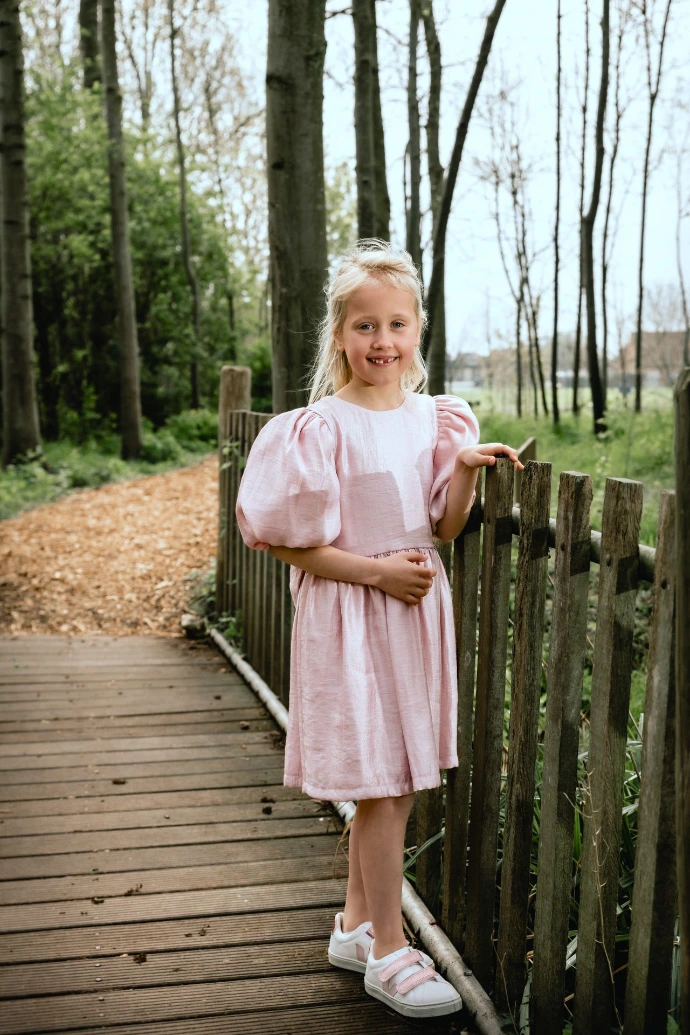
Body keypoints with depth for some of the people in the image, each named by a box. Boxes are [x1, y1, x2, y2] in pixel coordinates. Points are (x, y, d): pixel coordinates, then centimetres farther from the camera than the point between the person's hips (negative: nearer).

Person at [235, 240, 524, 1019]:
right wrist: (377, 571, -17)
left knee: (395, 782, 13)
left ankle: (355, 925, 30)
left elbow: (445, 529, 6)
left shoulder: (435, 418, 5)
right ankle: (388, 951, 13)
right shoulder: (323, 428, -13)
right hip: (348, 615, -6)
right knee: (380, 784, -2)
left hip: (416, 608, 6)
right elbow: (288, 541, -13)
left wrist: (465, 469, -11)